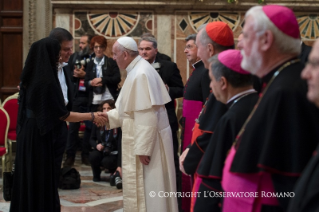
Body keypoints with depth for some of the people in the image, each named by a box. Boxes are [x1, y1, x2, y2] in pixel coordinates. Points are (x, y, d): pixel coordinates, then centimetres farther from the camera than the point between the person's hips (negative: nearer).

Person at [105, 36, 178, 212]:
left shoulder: (141, 74, -23)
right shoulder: (137, 70, 10)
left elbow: (147, 115, -26)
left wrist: (142, 149, -24)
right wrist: (107, 116, 12)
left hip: (146, 142, -10)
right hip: (143, 138, 10)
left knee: (145, 190, 1)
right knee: (140, 188, 18)